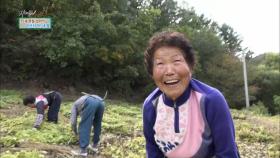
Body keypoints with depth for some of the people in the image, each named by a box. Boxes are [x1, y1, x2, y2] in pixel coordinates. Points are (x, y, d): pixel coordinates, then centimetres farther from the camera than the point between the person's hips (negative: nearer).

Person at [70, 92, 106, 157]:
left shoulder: (75, 105, 34)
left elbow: (73, 122, 25)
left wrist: (76, 133, 41)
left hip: (90, 103, -6)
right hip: (100, 102, 6)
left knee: (84, 127, 4)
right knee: (97, 125, 24)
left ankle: (83, 150, 7)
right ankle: (95, 145, 34)